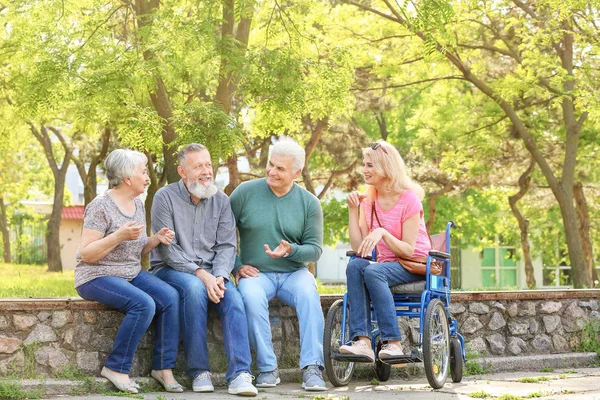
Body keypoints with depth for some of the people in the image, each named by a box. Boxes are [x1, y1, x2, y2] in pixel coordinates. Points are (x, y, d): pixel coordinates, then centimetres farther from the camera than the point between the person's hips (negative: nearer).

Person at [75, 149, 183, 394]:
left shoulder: (138, 205, 11)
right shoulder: (101, 206, -13)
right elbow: (86, 254, -16)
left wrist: (156, 239, -2)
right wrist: (118, 236, -27)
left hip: (131, 274, 7)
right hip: (97, 277, -7)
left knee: (170, 297, -19)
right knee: (144, 304, -31)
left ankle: (163, 367, -12)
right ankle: (116, 368, -17)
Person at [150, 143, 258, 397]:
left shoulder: (221, 201, 6)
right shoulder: (165, 198, -6)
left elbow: (226, 245, 1)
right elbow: (168, 249, -12)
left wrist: (219, 276, -19)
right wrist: (201, 274, -23)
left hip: (210, 273, 3)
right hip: (171, 270, -3)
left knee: (232, 296, -27)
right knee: (194, 288, -35)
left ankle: (240, 374, -34)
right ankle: (199, 371, -27)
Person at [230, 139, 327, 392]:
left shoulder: (309, 203, 4)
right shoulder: (245, 193, 1)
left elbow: (315, 249, 2)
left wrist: (291, 250, -19)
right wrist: (236, 266, -5)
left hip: (293, 273, 1)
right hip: (256, 273, -1)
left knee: (309, 294, -32)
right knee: (251, 296, -35)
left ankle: (312, 368, -31)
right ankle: (267, 368, -24)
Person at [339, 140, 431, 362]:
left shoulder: (409, 199, -10)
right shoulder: (368, 201, 7)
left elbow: (408, 250, -14)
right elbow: (359, 248, -3)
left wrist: (382, 232, -28)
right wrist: (352, 210, -7)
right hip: (386, 264, 5)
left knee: (373, 271, -34)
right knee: (355, 266, -28)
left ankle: (393, 343, -32)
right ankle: (362, 341, -38)